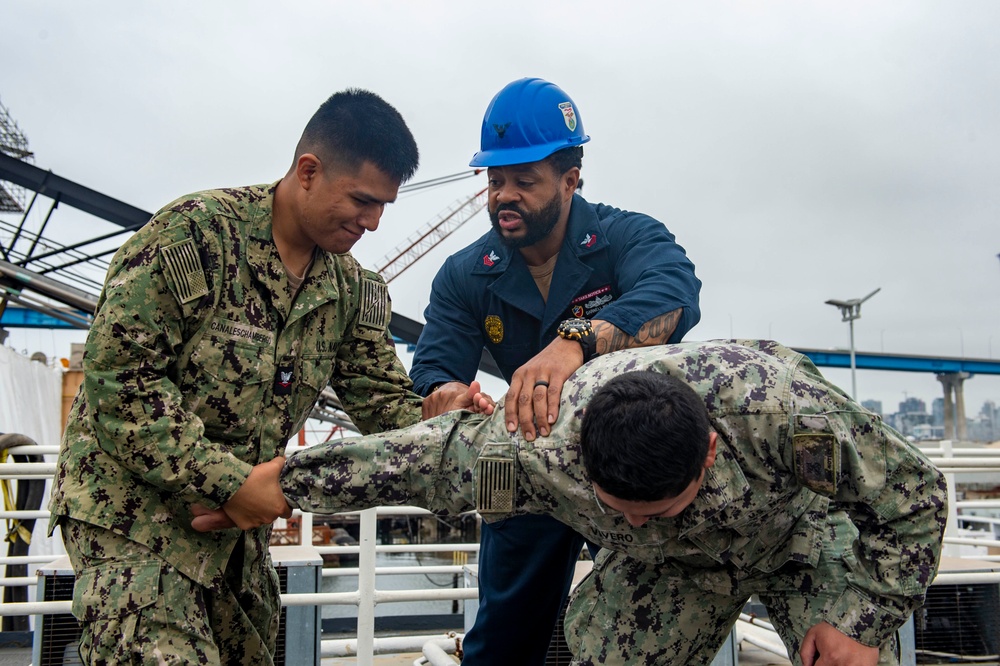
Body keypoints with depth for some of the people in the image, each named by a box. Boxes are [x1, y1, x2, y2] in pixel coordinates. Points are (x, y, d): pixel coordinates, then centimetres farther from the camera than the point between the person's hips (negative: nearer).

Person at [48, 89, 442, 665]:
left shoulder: (352, 288, 4)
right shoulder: (197, 232, -17)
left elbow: (384, 399, 4)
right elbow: (118, 373, -20)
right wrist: (226, 482, -21)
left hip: (240, 514, 7)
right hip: (133, 508, -7)